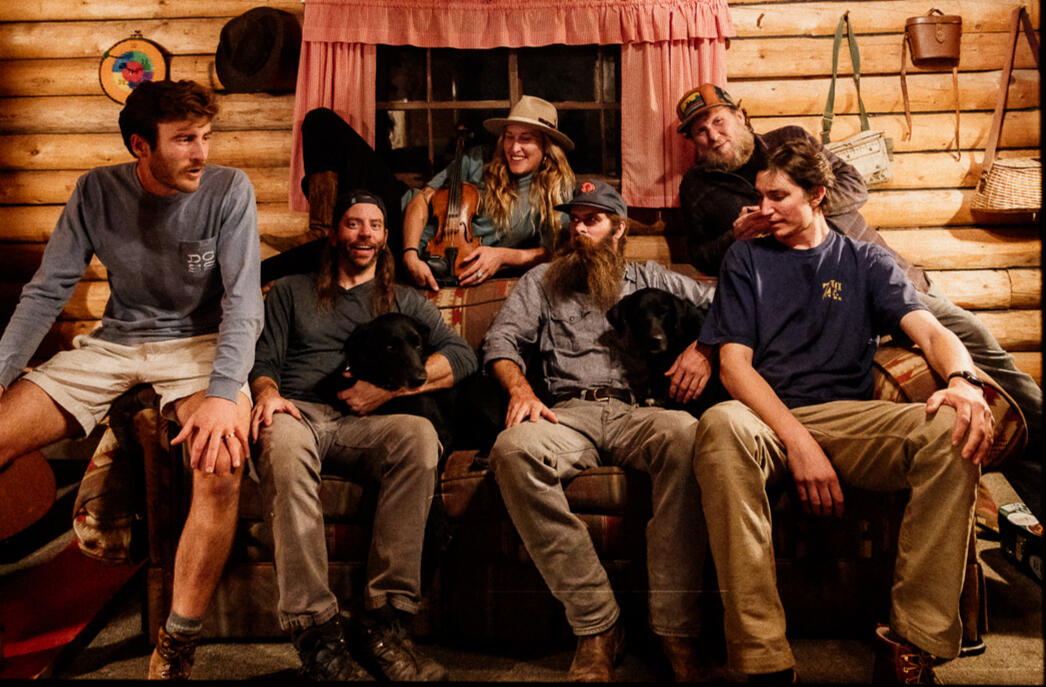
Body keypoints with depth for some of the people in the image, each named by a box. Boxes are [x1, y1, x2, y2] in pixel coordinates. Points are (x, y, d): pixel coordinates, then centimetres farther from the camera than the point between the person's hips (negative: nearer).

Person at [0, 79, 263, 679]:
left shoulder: (229, 190, -10)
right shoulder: (98, 191, -2)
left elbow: (242, 301, -16)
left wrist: (223, 394, -30)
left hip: (197, 343, -3)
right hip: (114, 343, 4)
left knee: (223, 463, -33)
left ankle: (177, 647, -18)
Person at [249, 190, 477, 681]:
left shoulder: (404, 302, 24)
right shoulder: (290, 292, 26)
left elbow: (462, 356, 8)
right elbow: (264, 361, 15)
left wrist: (388, 387, -6)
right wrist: (268, 393, -11)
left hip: (361, 426, 1)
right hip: (298, 414, 0)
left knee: (420, 434, -35)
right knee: (282, 438, -40)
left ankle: (384, 620, -34)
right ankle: (315, 631, -42)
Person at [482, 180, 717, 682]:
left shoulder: (649, 278, 27)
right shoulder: (541, 281, 27)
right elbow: (502, 339, 14)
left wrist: (703, 347, -2)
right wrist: (520, 387, -8)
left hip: (635, 413, 0)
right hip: (567, 412, 1)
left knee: (684, 435, -38)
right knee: (512, 448, -36)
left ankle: (676, 630, -33)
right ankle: (596, 624, -31)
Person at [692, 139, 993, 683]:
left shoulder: (865, 261, 19)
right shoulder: (746, 259, 16)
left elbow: (930, 330, 4)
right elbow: (734, 364, 3)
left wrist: (963, 380, -23)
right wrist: (798, 441, -14)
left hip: (851, 416, 2)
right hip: (768, 418, -1)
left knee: (953, 429, -29)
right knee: (721, 424, -37)